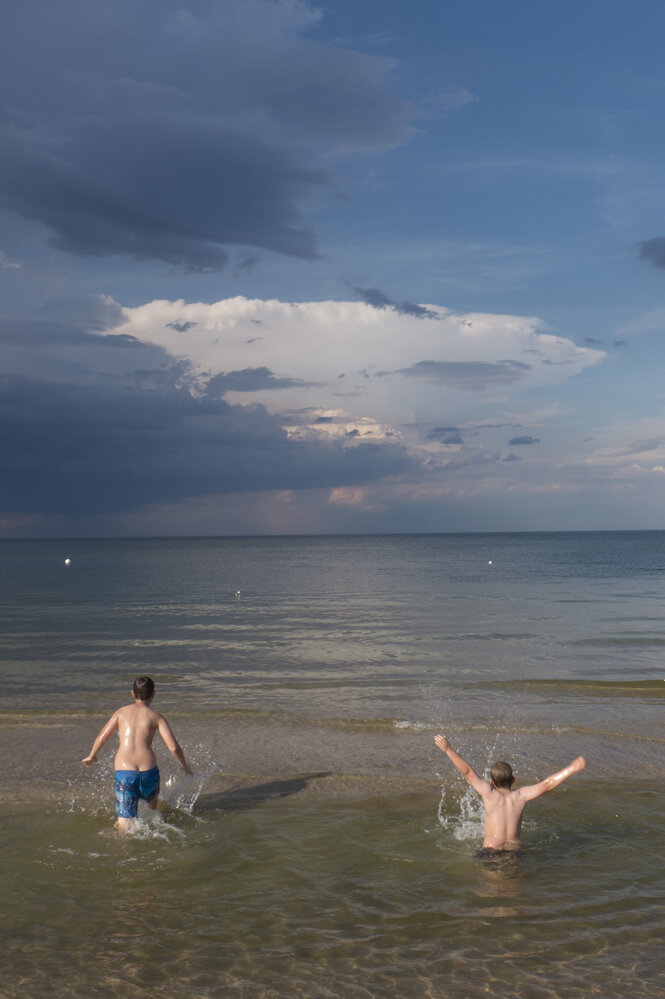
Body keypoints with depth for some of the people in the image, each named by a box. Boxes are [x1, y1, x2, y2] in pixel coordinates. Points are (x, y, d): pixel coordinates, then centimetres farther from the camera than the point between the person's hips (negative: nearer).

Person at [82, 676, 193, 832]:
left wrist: (91, 756, 31)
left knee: (124, 822, 3)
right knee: (152, 799, 34)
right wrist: (185, 766, 15)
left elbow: (101, 738, 12)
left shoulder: (122, 712, 12)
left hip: (123, 771, 0)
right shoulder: (157, 717, 7)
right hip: (148, 771, 0)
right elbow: (173, 747, -2)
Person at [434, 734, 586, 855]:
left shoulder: (490, 794, -4)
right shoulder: (520, 796, 1)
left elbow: (468, 772, -7)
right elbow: (547, 784, 0)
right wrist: (572, 768, 1)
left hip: (490, 850, -4)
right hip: (515, 850, 4)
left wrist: (448, 750, -8)